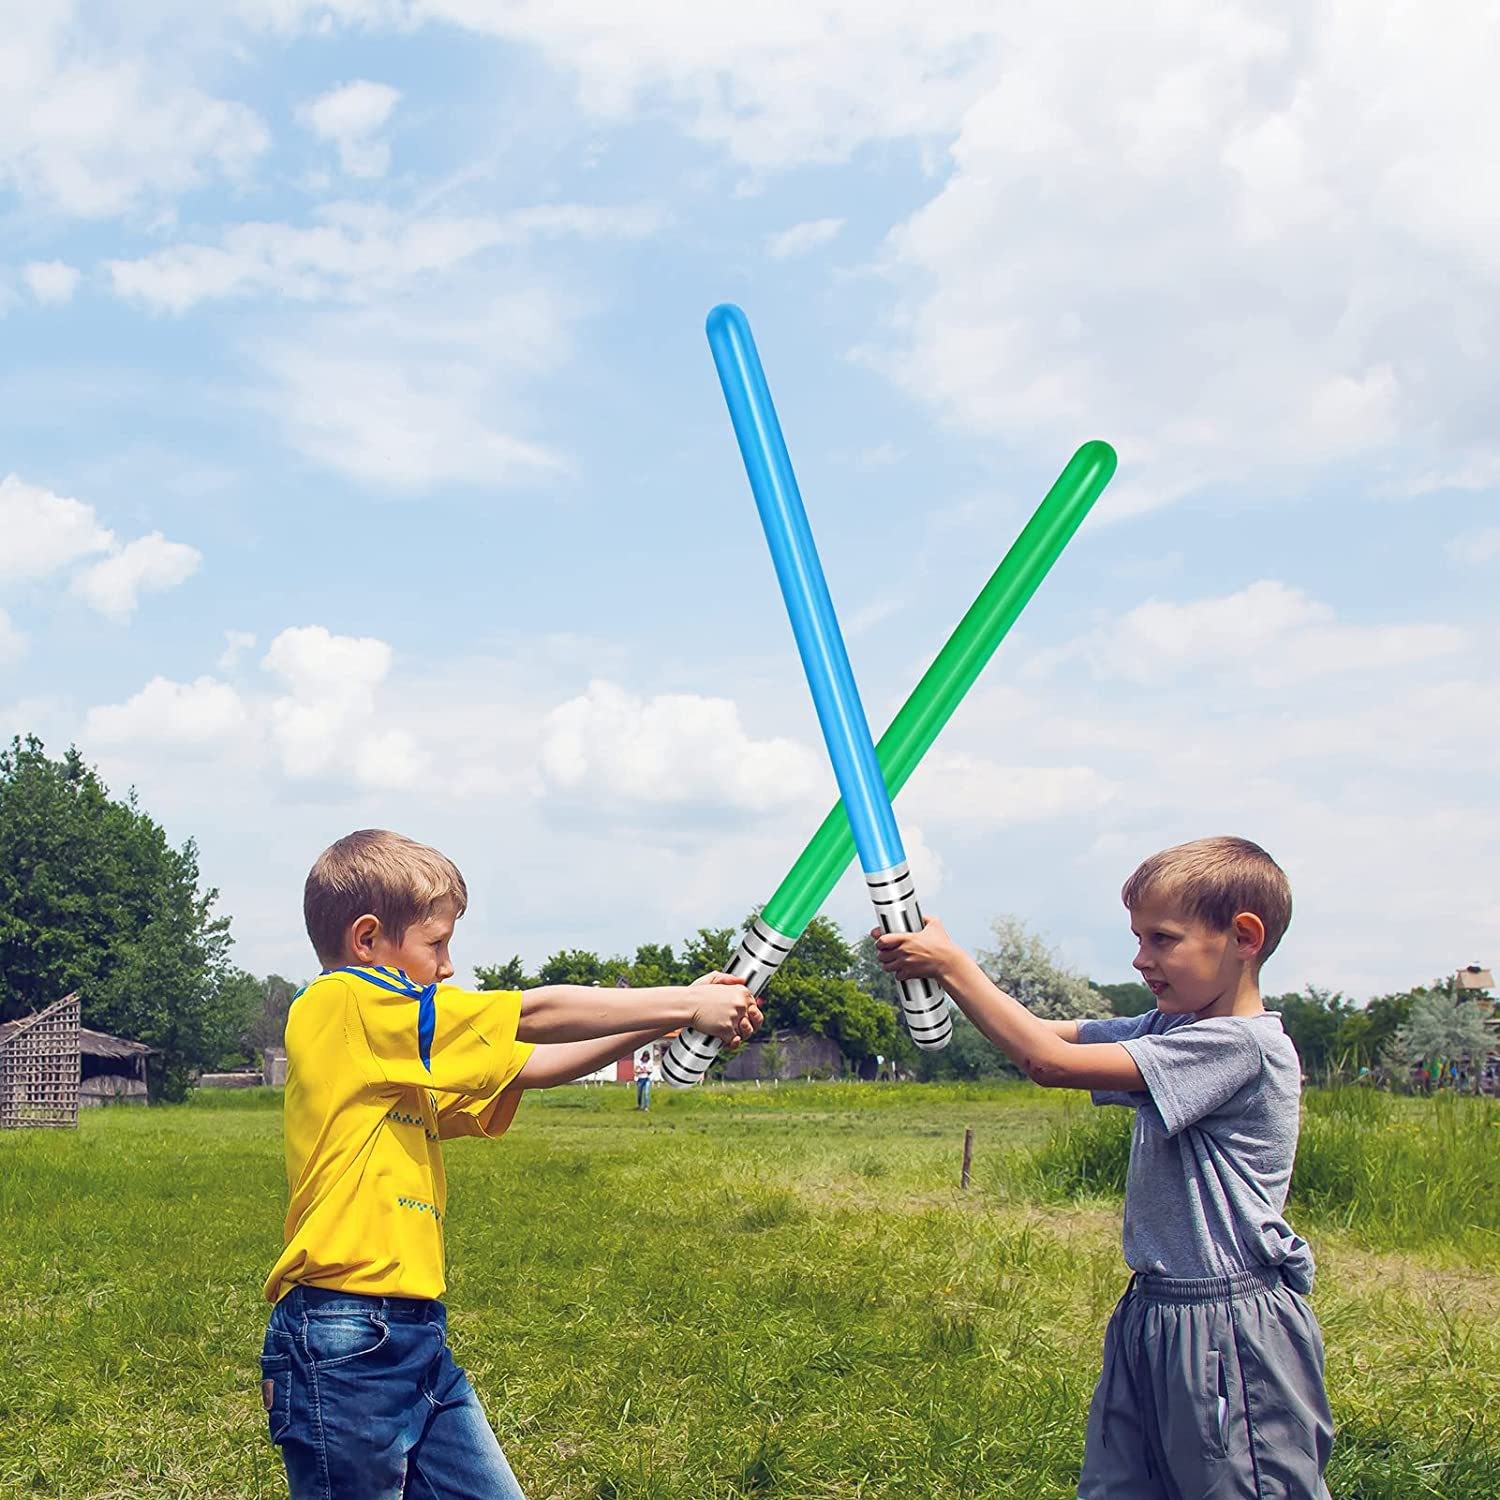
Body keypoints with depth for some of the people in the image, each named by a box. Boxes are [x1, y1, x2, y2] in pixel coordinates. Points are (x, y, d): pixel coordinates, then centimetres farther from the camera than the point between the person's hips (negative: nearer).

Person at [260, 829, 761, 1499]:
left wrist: (668, 1021, 9)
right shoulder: (337, 1005, -11)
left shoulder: (401, 1053, 17)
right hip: (345, 1343, -9)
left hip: (417, 1338, 9)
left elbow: (528, 1066, 17)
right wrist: (686, 1004, -4)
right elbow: (536, 1015, -10)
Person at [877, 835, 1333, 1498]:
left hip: (1226, 1329, -9)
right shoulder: (1176, 1028, 9)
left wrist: (951, 963, -15)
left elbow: (1050, 1062, -21)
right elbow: (1047, 1033, 6)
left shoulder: (1241, 1044, -19)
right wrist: (931, 962, -6)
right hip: (1149, 1315, 9)